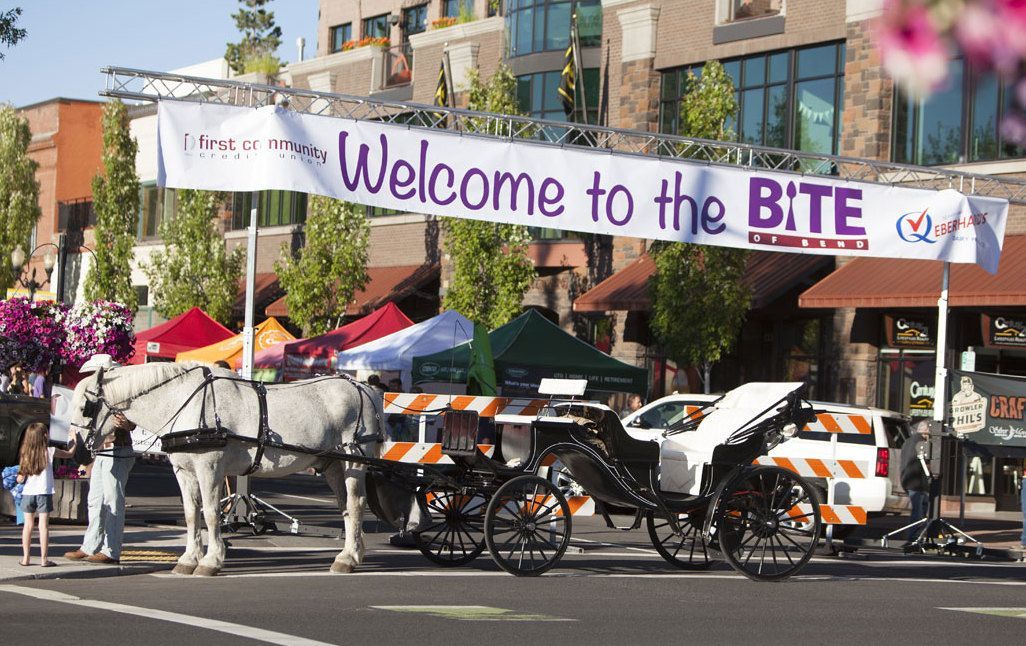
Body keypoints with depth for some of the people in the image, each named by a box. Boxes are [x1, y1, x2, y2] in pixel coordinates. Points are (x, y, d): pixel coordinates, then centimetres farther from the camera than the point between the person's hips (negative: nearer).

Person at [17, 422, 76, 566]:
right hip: (44, 493, -3)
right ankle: (43, 559, -4)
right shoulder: (50, 451, -5)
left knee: (28, 525, 10)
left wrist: (19, 477, 22)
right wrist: (74, 442, 27)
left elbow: (20, 479, -1)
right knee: (43, 525, -2)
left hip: (28, 494, 3)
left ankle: (26, 557, 12)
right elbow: (69, 453, 10)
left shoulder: (26, 454, 2)